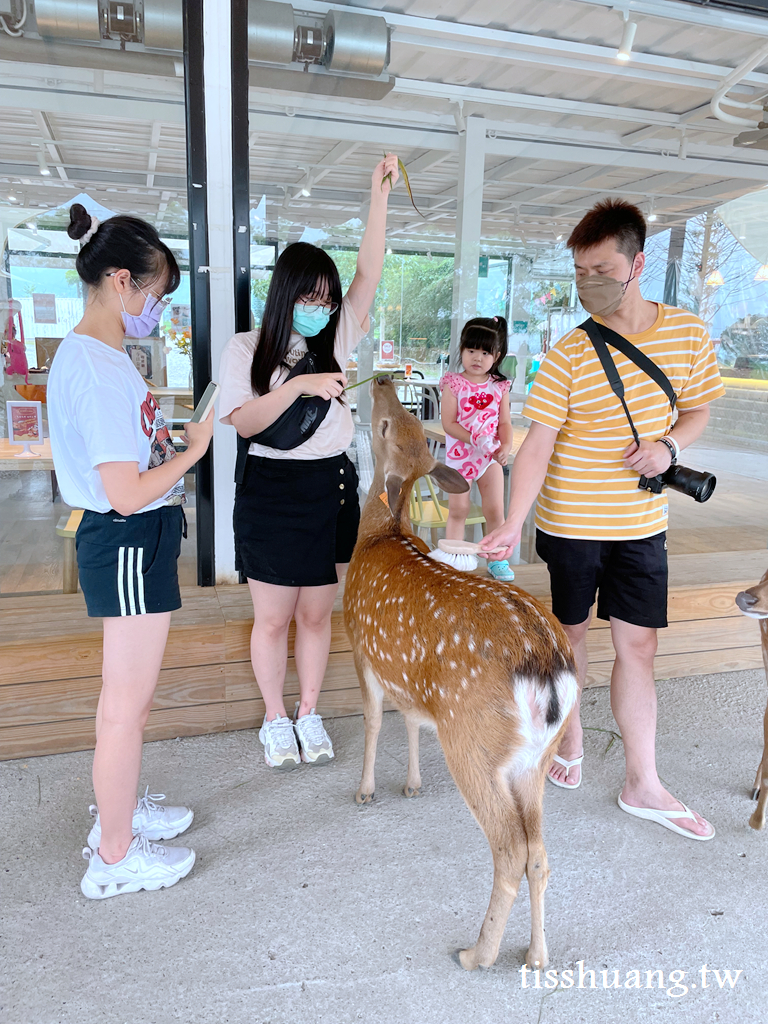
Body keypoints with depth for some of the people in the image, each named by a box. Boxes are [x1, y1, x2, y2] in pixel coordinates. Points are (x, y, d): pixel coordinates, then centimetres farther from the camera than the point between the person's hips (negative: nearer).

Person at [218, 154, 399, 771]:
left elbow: (369, 274, -3)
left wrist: (380, 195, -9)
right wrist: (298, 386, -23)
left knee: (317, 613, 13)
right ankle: (275, 719, 28)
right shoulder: (248, 348, -2)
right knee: (273, 619, 9)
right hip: (272, 493, -3)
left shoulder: (336, 340, 6)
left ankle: (309, 714, 30)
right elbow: (243, 422, -13)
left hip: (332, 490, 3)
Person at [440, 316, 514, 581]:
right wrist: (475, 439, -24)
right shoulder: (453, 384, -7)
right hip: (460, 454, -2)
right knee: (458, 510, 6)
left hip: (491, 456, 3)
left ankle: (497, 559, 18)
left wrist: (506, 446, -13)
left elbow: (505, 422, 5)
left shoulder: (500, 386, 3)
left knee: (495, 510, 3)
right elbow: (449, 423, -13)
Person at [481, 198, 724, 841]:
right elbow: (538, 445, -15)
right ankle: (570, 737, 37)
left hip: (642, 523, 2)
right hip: (570, 522, -2)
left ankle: (643, 784, 21)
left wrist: (669, 444, -11)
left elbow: (698, 410, 12)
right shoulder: (568, 356, -11)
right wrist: (513, 523, -26)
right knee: (572, 632, 13)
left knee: (639, 646, 6)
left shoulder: (689, 335, -1)